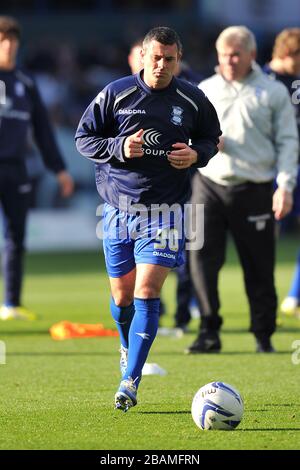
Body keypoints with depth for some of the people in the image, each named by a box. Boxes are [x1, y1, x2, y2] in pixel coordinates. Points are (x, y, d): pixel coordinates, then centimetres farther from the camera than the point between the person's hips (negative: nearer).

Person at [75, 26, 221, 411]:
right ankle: (128, 348, 41)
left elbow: (211, 138, 16)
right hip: (119, 209, 1)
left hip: (165, 212, -1)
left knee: (147, 293, -12)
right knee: (122, 296, 9)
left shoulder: (193, 100, 2)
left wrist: (195, 154, -6)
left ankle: (130, 381, -12)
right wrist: (119, 147, -14)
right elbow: (83, 138, 3)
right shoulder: (115, 94, -2)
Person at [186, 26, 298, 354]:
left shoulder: (273, 92, 5)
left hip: (254, 189, -2)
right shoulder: (204, 90, 13)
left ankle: (263, 336, 13)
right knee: (201, 257, -10)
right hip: (209, 184, 2)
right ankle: (209, 333, -4)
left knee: (259, 268, 1)